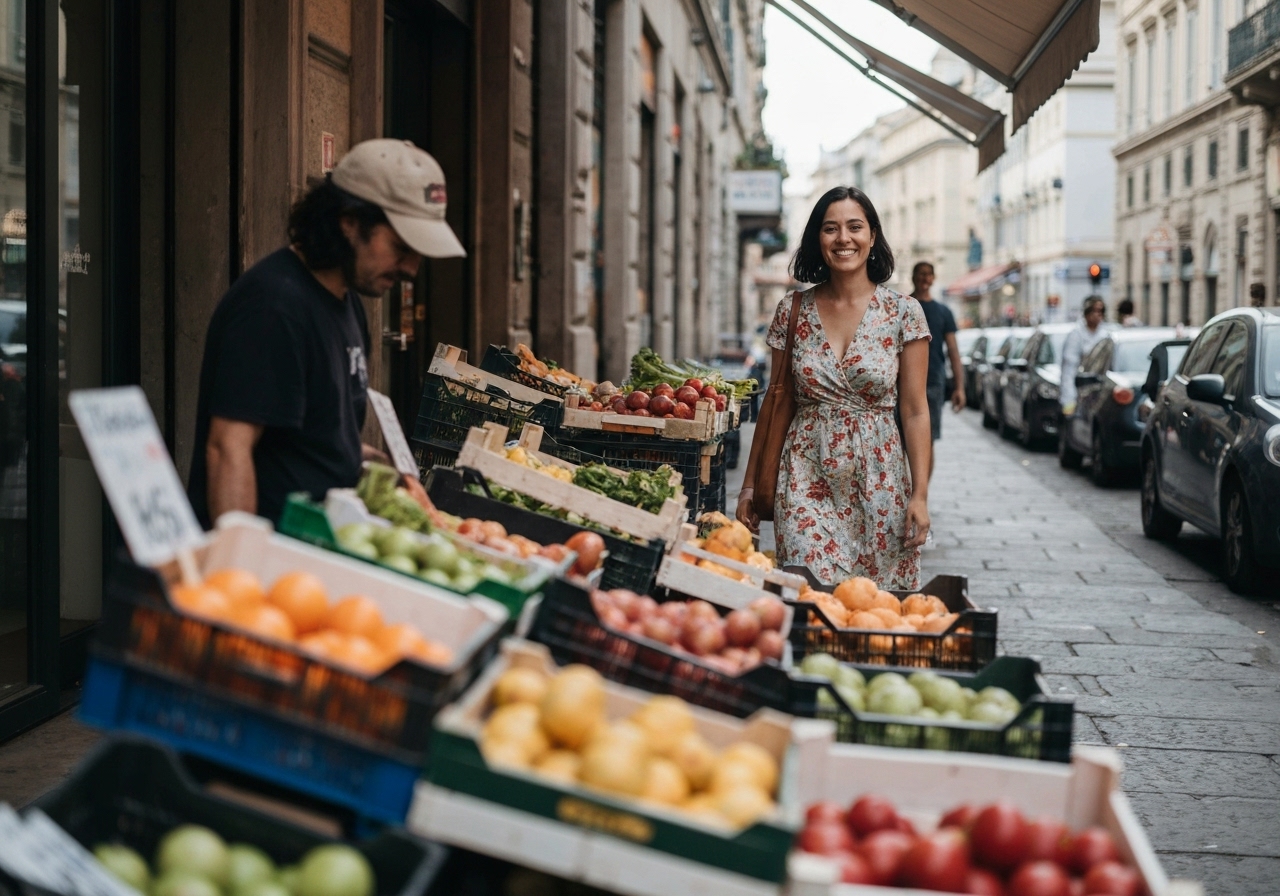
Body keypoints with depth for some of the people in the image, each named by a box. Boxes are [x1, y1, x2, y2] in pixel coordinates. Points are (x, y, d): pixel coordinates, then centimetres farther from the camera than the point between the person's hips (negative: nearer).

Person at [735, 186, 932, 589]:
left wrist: (920, 495, -7)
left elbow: (915, 411, -1)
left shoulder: (903, 313, -1)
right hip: (806, 481, 1)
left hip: (878, 481, -1)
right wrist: (750, 485, 8)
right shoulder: (793, 311, 4)